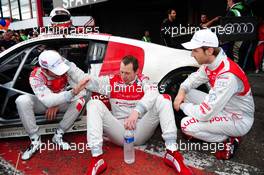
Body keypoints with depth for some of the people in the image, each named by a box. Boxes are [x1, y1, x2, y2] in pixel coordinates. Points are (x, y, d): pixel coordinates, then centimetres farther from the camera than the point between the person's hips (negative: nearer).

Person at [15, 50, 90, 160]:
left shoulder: (68, 69, -27)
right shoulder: (36, 76, -28)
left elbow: (84, 88, -32)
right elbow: (48, 101, -41)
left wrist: (57, 104, -32)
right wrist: (73, 92, -57)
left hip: (61, 102, 1)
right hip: (43, 103, 0)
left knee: (79, 100, -28)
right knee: (22, 101, -28)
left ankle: (58, 135, -14)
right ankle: (35, 140, -15)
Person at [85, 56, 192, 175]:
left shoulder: (143, 81, 3)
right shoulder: (112, 81, 8)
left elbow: (152, 94, -20)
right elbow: (90, 82, 1)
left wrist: (136, 111, -36)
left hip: (140, 131, -1)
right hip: (119, 132, 1)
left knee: (162, 99, -16)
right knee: (94, 104, -17)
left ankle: (172, 152, -23)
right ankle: (97, 158, -27)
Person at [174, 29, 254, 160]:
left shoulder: (227, 76, -35)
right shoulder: (210, 62, -8)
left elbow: (205, 113, -34)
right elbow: (194, 78, 9)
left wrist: (183, 105, -17)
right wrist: (182, 91, -11)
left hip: (238, 120, -8)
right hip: (221, 107, 8)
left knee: (187, 124, -23)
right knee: (187, 93, 0)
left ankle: (228, 141, -1)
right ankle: (200, 130, 10)